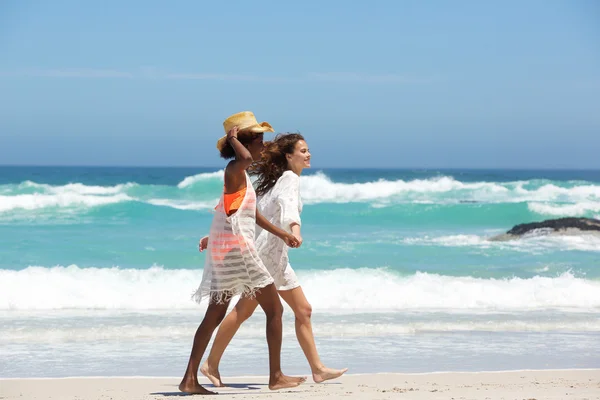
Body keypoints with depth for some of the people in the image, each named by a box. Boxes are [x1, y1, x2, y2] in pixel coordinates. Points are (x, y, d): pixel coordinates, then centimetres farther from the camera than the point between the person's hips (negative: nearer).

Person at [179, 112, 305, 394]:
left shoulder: (240, 173, 17)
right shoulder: (235, 169, -13)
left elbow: (252, 213, 28)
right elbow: (246, 158, -39)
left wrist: (281, 233, 34)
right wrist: (234, 138, -20)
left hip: (225, 251, 10)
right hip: (237, 247, -10)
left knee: (215, 316, 9)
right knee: (275, 309, 1)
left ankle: (190, 379, 6)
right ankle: (276, 377, 6)